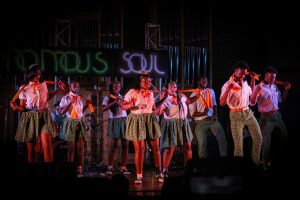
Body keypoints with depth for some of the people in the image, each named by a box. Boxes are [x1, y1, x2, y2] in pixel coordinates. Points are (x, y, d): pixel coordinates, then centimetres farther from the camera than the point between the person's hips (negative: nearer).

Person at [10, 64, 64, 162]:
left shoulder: (43, 84, 6)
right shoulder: (24, 88, -4)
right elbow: (22, 107, -2)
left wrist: (59, 89, 22)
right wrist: (16, 107, -24)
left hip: (44, 117, 2)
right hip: (30, 118, -2)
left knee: (47, 146, -15)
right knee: (31, 149, 2)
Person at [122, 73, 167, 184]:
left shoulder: (150, 93, 13)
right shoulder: (132, 92, -4)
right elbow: (123, 107, -7)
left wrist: (164, 98, 18)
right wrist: (133, 104, -25)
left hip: (150, 120, 5)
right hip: (137, 120, -5)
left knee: (156, 147, 2)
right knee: (139, 149, -4)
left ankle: (159, 172, 14)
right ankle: (139, 175, 5)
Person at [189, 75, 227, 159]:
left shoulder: (211, 91, 8)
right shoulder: (194, 95, -5)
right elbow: (192, 113, -5)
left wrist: (215, 115, -1)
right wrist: (202, 113, -23)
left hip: (213, 120, 3)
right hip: (201, 122, -3)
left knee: (222, 138, -5)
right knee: (202, 143, -3)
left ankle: (224, 158, 7)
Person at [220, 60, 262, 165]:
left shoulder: (244, 82, 7)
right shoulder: (227, 85, -10)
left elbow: (251, 93, 25)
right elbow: (222, 103, -16)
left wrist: (253, 79, 13)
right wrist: (228, 89, -29)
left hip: (248, 112, 6)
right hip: (236, 115, -6)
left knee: (258, 137, 5)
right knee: (238, 143, 0)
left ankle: (256, 163, 19)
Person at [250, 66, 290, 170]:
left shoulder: (275, 87, 9)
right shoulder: (259, 87, -10)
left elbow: (281, 100, 20)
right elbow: (252, 102, -16)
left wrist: (286, 90, 7)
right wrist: (257, 91, -31)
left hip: (277, 115, 7)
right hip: (266, 117, -7)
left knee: (285, 136, 16)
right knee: (266, 141, 0)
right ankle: (265, 164, 13)